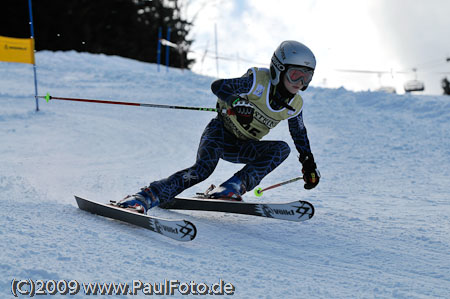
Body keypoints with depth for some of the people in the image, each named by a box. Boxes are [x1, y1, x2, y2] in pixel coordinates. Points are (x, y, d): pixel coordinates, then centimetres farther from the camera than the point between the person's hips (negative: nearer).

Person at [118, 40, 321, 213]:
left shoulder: (294, 106, -1)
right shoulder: (258, 82, -17)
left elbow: (299, 133, 19)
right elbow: (217, 86, -21)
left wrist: (309, 164, 17)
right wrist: (236, 101, -34)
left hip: (241, 149, 6)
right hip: (221, 132, -6)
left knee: (281, 149, -20)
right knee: (203, 168, -32)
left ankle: (234, 187, -30)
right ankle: (145, 198, -39)